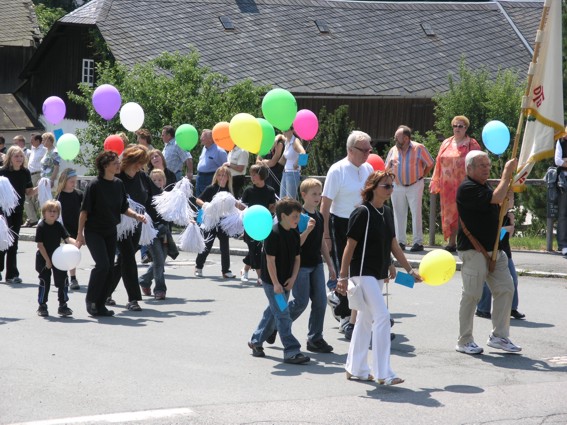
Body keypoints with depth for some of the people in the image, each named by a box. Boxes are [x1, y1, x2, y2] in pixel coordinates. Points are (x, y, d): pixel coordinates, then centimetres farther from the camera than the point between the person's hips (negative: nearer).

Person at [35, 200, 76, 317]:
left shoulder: (59, 226, -1)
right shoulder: (41, 227, -12)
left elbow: (67, 238, -9)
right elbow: (40, 245, -14)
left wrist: (75, 242, -32)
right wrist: (47, 260, -16)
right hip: (43, 258, -4)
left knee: (63, 281, -1)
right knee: (45, 282, 3)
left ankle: (63, 306, 8)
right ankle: (42, 306, 16)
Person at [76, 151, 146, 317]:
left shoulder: (118, 184, 3)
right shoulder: (95, 184, -14)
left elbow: (123, 208, 11)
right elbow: (84, 210, -11)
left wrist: (136, 215, -8)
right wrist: (80, 233, -12)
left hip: (111, 232, 6)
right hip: (94, 231, -6)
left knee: (109, 269, 4)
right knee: (102, 264, -19)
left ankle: (100, 304, 14)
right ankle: (91, 299, -1)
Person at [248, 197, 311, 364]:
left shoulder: (294, 234, 7)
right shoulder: (274, 233, -18)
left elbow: (297, 258, 12)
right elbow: (270, 260, -19)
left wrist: (293, 278, -2)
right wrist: (276, 284, -19)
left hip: (286, 282, 8)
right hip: (272, 281, -8)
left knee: (272, 311, 18)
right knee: (282, 315, -9)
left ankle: (256, 341, 33)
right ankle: (291, 351, -9)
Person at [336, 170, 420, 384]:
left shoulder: (387, 212, 10)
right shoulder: (362, 213, -14)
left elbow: (393, 244, 17)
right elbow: (350, 246, -13)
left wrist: (410, 270, 17)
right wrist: (343, 276, -15)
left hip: (378, 274, 9)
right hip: (363, 273, -8)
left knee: (365, 319, 14)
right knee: (382, 316, -14)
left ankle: (355, 368, 24)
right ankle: (383, 374, -11)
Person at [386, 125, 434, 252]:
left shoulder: (418, 148, -7)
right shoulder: (393, 150, 5)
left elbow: (430, 164, 0)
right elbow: (387, 168, 13)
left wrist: (421, 177, 1)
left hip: (415, 186, -4)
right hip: (397, 186, 4)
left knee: (416, 213, -3)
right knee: (399, 214, 6)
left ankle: (418, 242, 0)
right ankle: (401, 242, 14)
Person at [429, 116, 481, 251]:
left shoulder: (472, 144, 0)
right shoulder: (446, 143, 13)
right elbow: (439, 163, 14)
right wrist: (435, 182, 11)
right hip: (448, 186, 4)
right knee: (450, 213, 7)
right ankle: (452, 243, 14)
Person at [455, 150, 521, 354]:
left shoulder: (485, 187, 17)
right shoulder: (467, 188, -14)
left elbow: (503, 206, 24)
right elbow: (497, 198, -23)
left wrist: (511, 183, 11)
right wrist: (507, 173, -14)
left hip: (493, 250, 9)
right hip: (473, 251, -9)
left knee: (505, 289, 4)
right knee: (471, 295, -3)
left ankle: (499, 336, 11)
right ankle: (464, 341, 7)